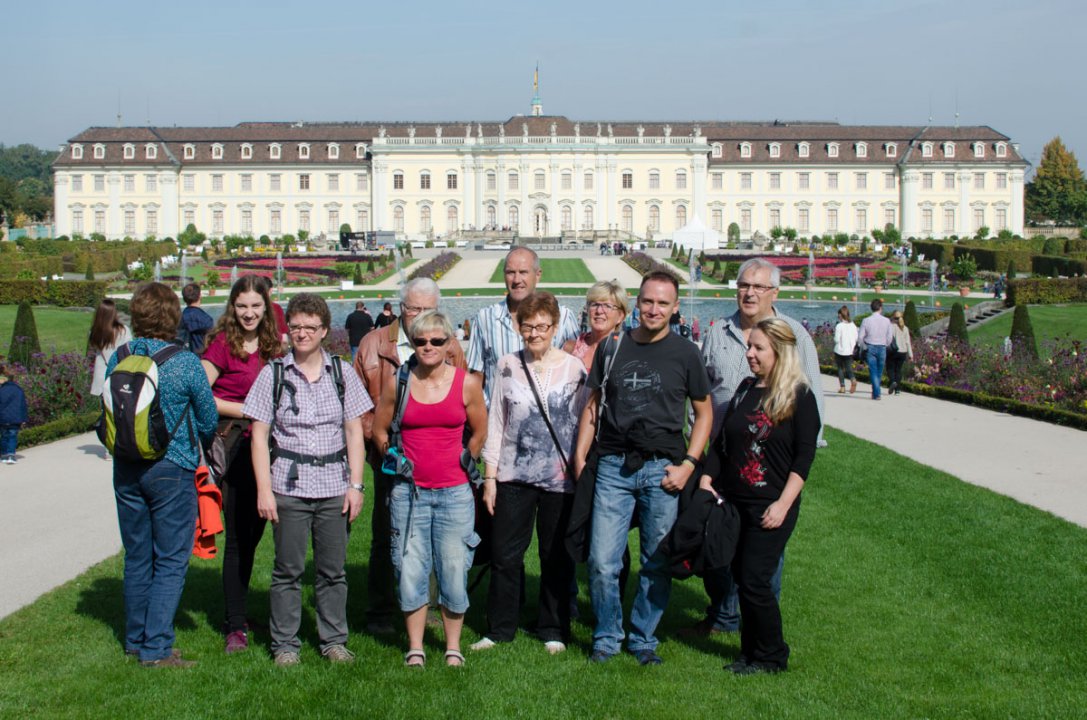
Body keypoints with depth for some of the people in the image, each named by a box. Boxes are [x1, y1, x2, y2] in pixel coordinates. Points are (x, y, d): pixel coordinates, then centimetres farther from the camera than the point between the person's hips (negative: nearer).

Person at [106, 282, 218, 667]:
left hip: (126, 471, 5)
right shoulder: (185, 363, -14)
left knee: (137, 558, 16)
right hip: (171, 471, -5)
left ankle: (135, 639, 27)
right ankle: (156, 648, 2)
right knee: (171, 561, 4)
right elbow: (208, 421, -4)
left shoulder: (117, 359, -2)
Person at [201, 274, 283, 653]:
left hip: (264, 448, 6)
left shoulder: (271, 345, 10)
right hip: (234, 450, -6)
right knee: (238, 538, -2)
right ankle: (235, 626, 7)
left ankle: (239, 610, 28)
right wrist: (247, 412, -14)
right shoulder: (223, 342, -9)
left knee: (253, 534, 13)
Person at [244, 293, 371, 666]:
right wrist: (264, 490, -5)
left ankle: (334, 641, 18)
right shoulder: (273, 374, 3)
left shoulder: (342, 374, 7)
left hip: (334, 486, 1)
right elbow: (259, 435, 2)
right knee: (288, 568, 3)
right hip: (288, 485, -1)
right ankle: (285, 644, 14)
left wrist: (355, 484, 1)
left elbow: (355, 432, 8)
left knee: (333, 569, 6)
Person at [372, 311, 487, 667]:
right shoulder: (397, 382, 0)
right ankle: (415, 648, 17)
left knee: (454, 571, 3)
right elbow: (379, 429, 15)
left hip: (454, 492, 0)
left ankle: (453, 647, 19)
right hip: (409, 491, 1)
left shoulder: (467, 384, -1)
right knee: (410, 571, 4)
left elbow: (479, 432, 13)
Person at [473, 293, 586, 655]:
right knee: (505, 554, 4)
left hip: (560, 477, -1)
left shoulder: (574, 368, 0)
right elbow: (495, 423, 7)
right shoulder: (508, 366, 5)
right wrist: (489, 477, 4)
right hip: (514, 475, 1)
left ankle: (553, 630, 22)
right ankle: (499, 629, 18)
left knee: (556, 557, 8)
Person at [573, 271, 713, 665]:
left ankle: (643, 640, 22)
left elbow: (704, 412, 8)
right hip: (613, 467, 1)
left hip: (661, 470, -1)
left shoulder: (684, 353, 3)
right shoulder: (612, 348, 8)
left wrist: (688, 464, -3)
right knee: (601, 562, -2)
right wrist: (579, 458, 5)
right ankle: (606, 637, 16)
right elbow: (593, 405, 14)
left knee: (657, 564, 6)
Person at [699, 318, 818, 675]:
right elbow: (720, 441, 14)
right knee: (740, 577, 9)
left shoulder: (799, 397, -6)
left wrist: (783, 504, -15)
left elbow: (804, 456, -10)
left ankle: (771, 656, 10)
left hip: (770, 508, -6)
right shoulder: (745, 390, 11)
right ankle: (751, 652, 22)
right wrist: (706, 480, 1)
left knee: (754, 581, -7)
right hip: (732, 502, 6)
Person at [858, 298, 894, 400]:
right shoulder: (886, 321, -3)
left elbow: (860, 337, -5)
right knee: (879, 372, 14)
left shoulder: (866, 321, -6)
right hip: (882, 348, 1)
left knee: (873, 371, 0)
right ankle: (875, 392, 21)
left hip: (870, 348, -1)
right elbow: (890, 337, 0)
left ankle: (876, 394, -7)